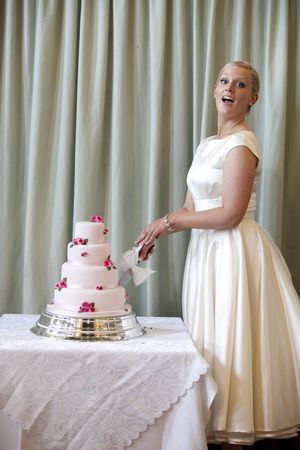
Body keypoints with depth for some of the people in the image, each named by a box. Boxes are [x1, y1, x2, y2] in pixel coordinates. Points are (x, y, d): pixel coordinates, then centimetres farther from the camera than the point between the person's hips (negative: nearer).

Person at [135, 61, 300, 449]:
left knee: (232, 342, -1)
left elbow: (230, 215, -18)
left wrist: (168, 221, -11)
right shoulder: (207, 145, 15)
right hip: (207, 250, 9)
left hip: (236, 252, -9)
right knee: (212, 342, 12)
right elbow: (192, 207, 15)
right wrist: (156, 235, 4)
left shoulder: (241, 144, -12)